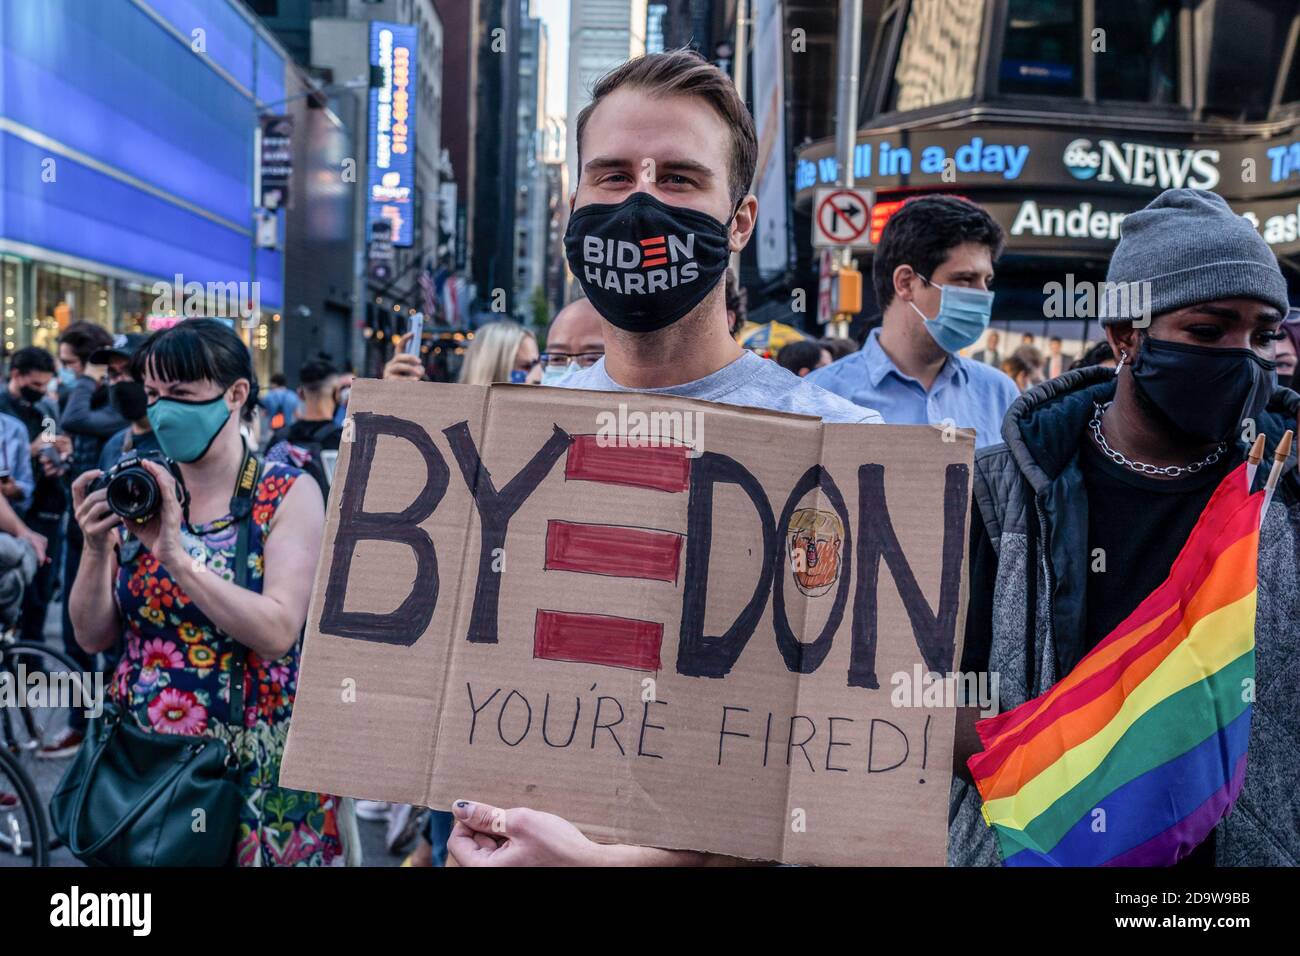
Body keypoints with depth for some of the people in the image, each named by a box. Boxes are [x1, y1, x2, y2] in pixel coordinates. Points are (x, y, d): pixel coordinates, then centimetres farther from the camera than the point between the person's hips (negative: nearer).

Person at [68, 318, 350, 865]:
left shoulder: (289, 494, -9)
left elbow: (278, 631, -21)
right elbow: (93, 637, 1)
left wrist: (175, 554, -28)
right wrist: (97, 550, -16)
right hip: (140, 762, 4)